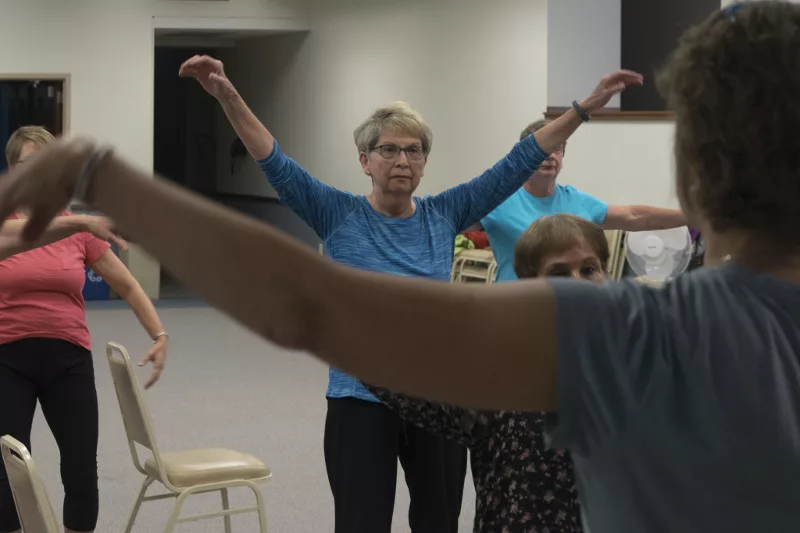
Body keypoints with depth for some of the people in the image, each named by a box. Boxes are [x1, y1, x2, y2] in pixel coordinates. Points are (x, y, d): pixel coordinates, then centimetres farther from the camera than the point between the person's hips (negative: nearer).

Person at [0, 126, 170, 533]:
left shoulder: (80, 230, 4)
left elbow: (127, 286, 12)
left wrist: (159, 336, 4)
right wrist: (80, 222, -41)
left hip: (69, 358, 2)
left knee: (82, 474, 3)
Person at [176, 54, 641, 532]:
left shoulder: (444, 215, 2)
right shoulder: (338, 216, -5)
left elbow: (517, 164, 0)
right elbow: (277, 164, -16)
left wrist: (586, 107, -4)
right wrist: (229, 98, -31)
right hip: (361, 401, -3)